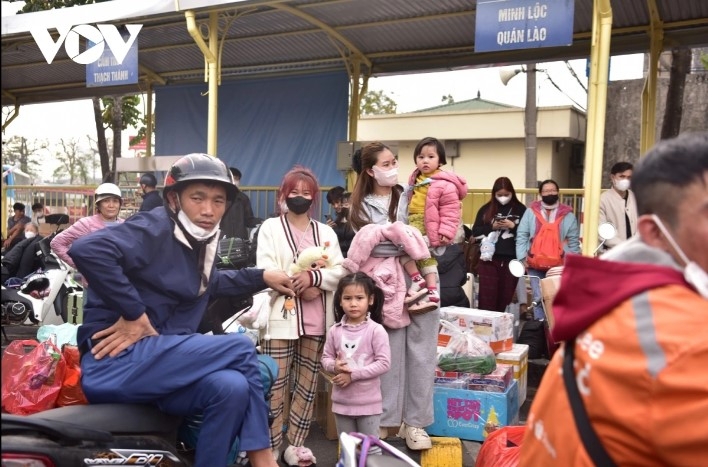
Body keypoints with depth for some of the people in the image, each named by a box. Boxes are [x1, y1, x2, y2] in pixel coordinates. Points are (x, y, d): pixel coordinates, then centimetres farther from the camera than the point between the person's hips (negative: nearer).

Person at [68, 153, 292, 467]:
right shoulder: (155, 229, -12)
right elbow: (87, 250, -28)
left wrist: (261, 277, 24)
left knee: (232, 388, -21)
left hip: (162, 358, 7)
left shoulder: (201, 242, 13)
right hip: (116, 361, -7)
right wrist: (134, 314, -23)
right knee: (241, 348, -15)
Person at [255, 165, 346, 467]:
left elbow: (339, 270, 3)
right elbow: (266, 272, -8)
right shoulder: (270, 227, 4)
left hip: (316, 320, 4)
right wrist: (301, 288, -14)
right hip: (281, 317, -4)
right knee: (276, 385, -3)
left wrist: (313, 277, -16)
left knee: (307, 385, 10)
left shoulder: (326, 232, 14)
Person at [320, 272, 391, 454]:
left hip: (368, 401, -4)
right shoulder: (335, 331, 0)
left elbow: (384, 363, -16)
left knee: (371, 448, 8)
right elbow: (326, 358, 8)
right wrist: (334, 366, -16)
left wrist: (353, 374, -19)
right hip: (342, 400, 4)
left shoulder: (376, 330, -13)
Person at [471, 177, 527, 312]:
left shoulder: (521, 209, 4)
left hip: (512, 259, 0)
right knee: (487, 296, -2)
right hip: (489, 258, 0)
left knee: (506, 296, 5)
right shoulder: (486, 209, 6)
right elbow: (475, 231, 5)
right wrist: (492, 227, -9)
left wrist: (513, 226, -14)